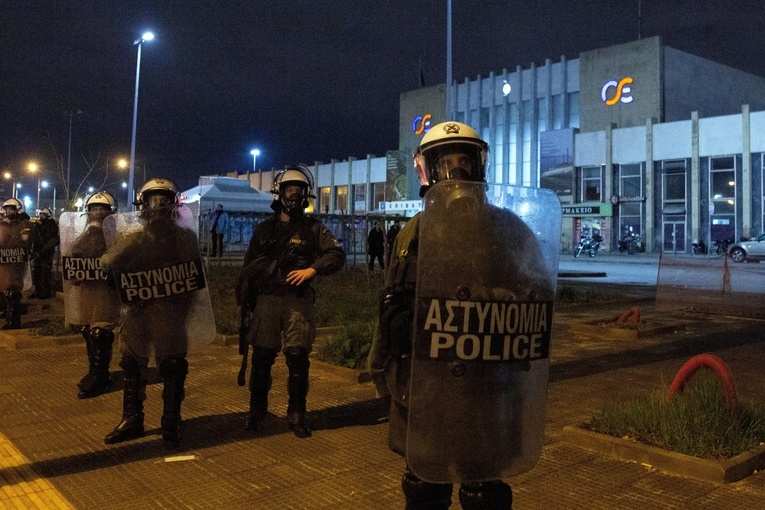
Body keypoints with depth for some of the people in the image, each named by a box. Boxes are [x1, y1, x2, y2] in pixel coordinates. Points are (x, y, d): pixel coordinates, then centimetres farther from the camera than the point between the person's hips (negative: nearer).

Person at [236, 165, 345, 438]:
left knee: (298, 359, -2)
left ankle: (297, 415, 11)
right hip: (266, 300, 2)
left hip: (298, 301, -2)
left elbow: (337, 254, -2)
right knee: (261, 357, 5)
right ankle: (256, 411, 20)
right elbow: (249, 266, 18)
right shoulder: (264, 229, 13)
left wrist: (312, 269, -15)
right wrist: (244, 299, 13)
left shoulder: (313, 227, 6)